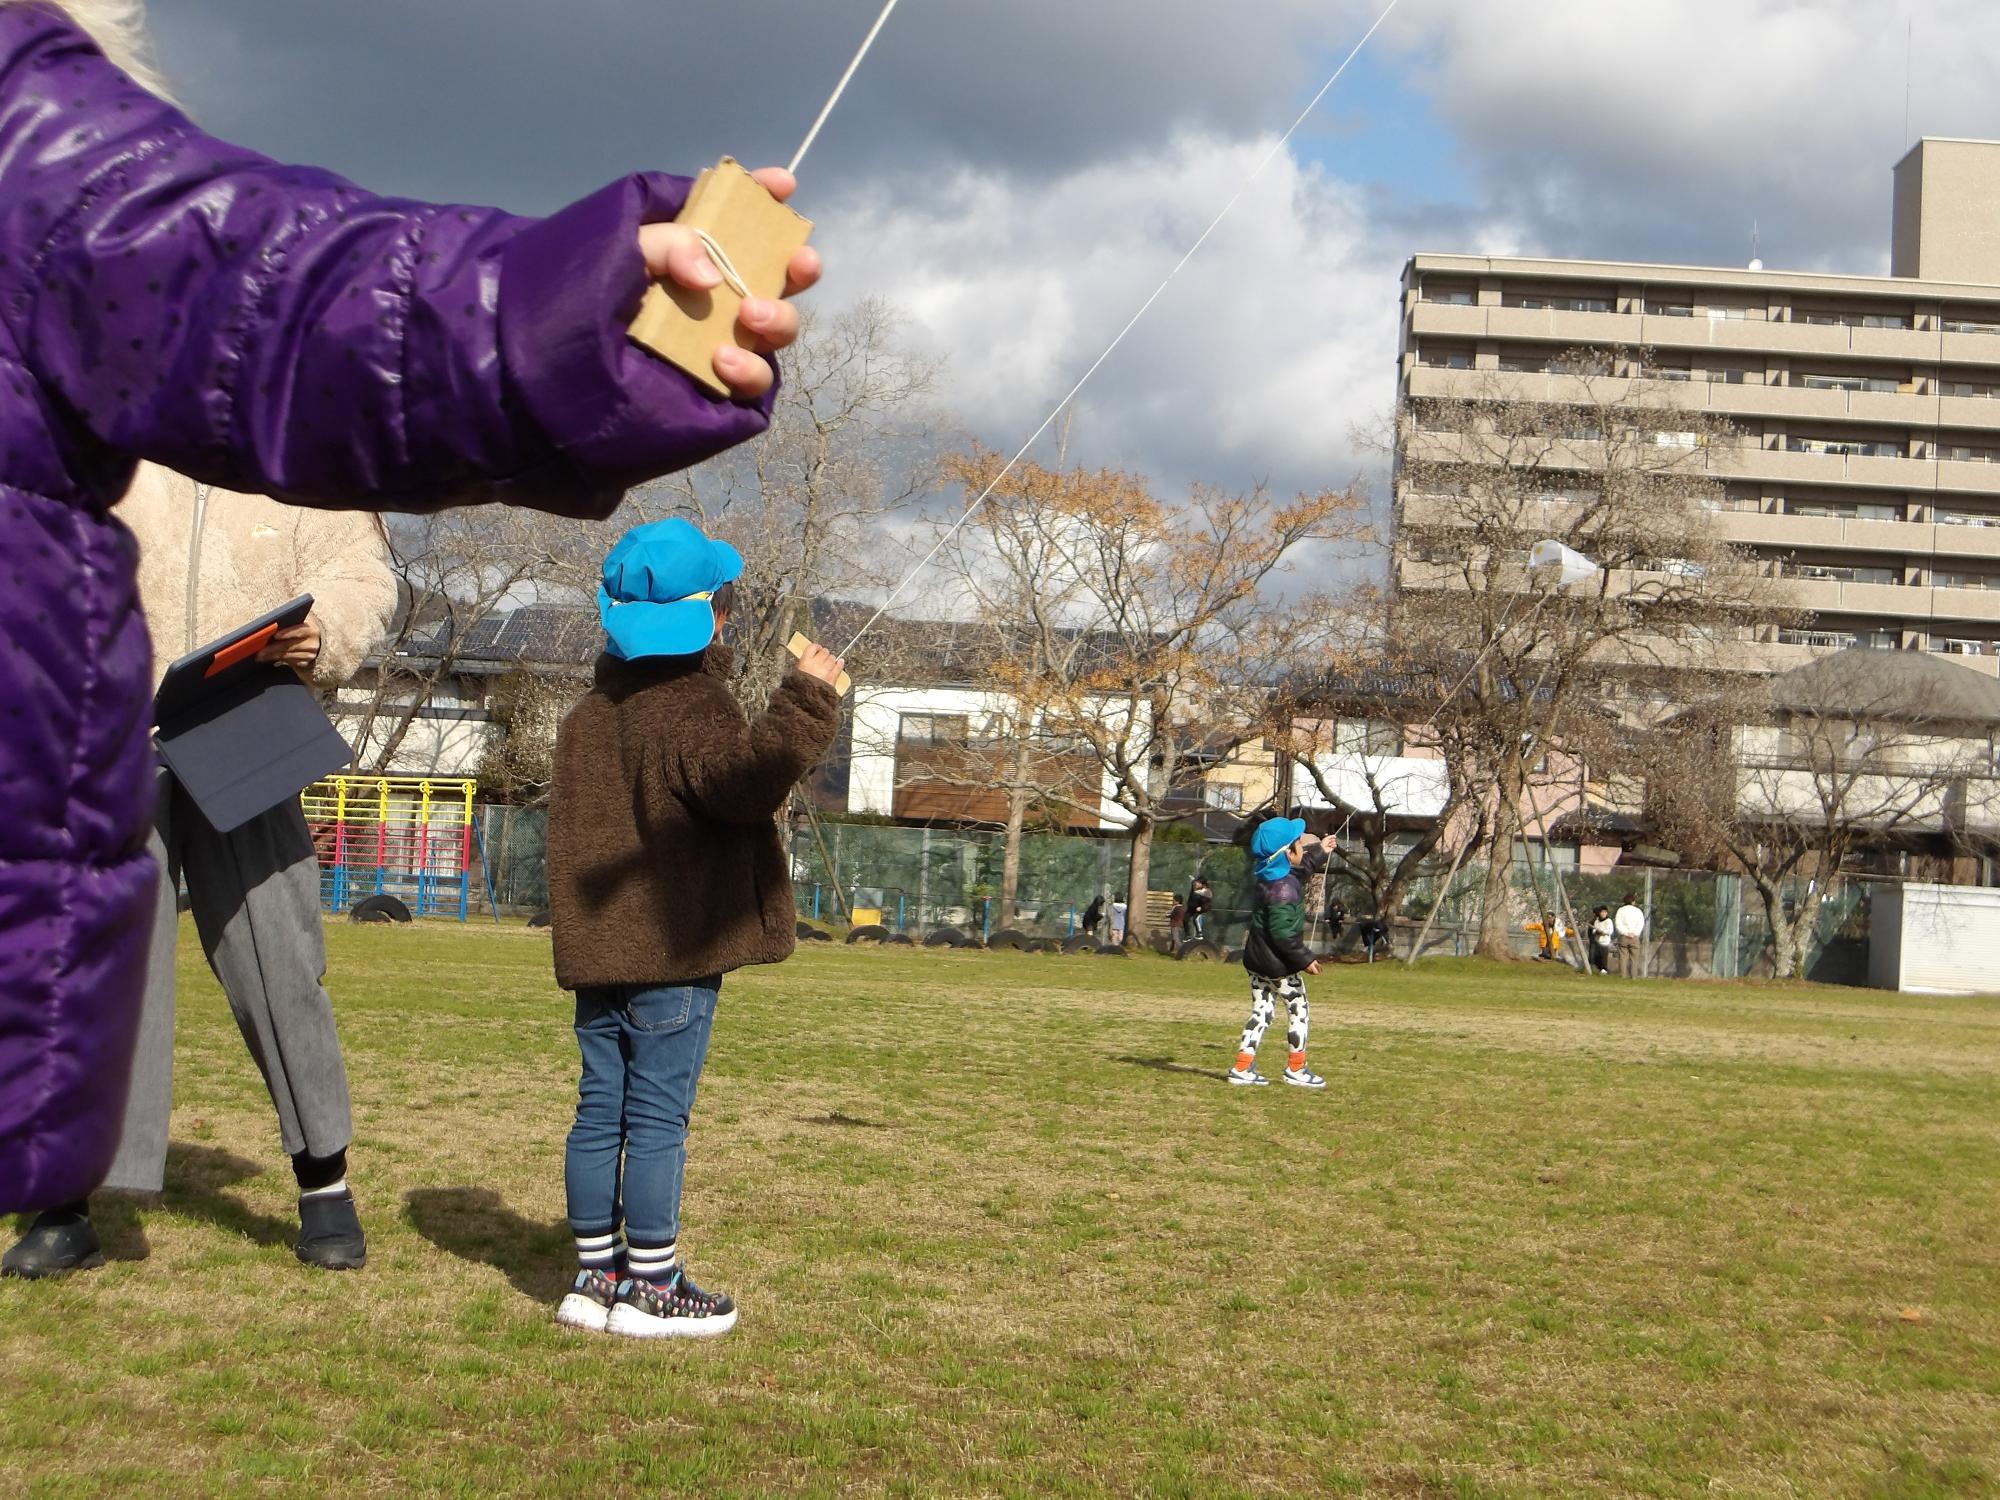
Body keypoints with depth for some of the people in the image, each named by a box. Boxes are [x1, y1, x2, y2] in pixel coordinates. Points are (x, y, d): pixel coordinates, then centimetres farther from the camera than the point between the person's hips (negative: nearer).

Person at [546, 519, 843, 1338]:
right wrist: (806, 699, -24)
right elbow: (748, 779, -29)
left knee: (600, 1111, 10)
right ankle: (649, 1286, 1)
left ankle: (596, 1273, 16)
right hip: (674, 954, -8)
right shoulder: (693, 709, -12)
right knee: (658, 1118, -3)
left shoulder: (588, 714, 16)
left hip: (597, 954, 8)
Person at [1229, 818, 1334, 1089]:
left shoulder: (1264, 876, 4)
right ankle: (1296, 1070, 15)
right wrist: (1305, 958, -23)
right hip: (1279, 964, -9)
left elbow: (1298, 873, 26)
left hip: (1257, 959, 9)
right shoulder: (1283, 889, -26)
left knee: (1262, 1012, 14)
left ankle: (1242, 1067, 11)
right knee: (1300, 1012, 8)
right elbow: (1283, 932, -29)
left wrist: (1320, 852, 33)